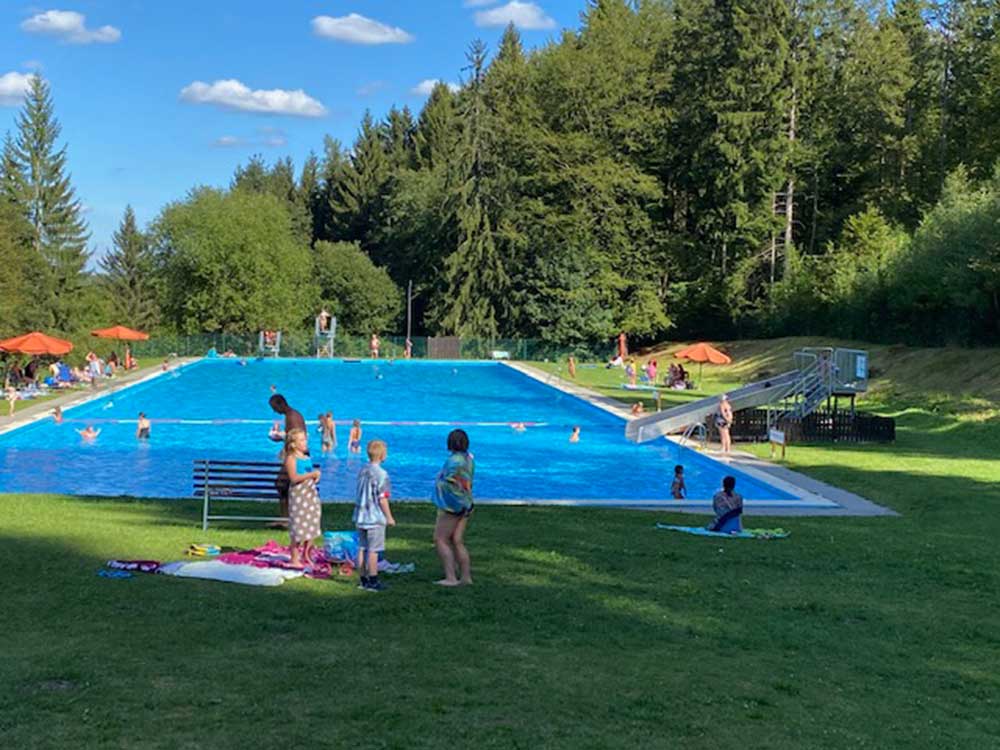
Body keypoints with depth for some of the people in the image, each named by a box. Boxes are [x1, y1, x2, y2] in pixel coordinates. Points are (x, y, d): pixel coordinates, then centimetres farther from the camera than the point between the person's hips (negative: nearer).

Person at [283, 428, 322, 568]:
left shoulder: (307, 458, 13)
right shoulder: (291, 458, -9)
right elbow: (294, 478, -19)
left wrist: (316, 476, 0)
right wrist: (311, 474, -23)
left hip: (311, 494, 7)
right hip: (298, 495, -7)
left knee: (312, 527, 9)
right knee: (298, 528, -4)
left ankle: (306, 556, 22)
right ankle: (295, 559, 5)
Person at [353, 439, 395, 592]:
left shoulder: (362, 471, 6)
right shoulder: (381, 474, -16)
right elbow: (382, 499, -15)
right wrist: (389, 517, -5)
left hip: (360, 517, 7)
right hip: (375, 518, -7)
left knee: (362, 548, 11)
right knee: (373, 550, -2)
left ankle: (363, 580, 18)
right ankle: (372, 582, 1)